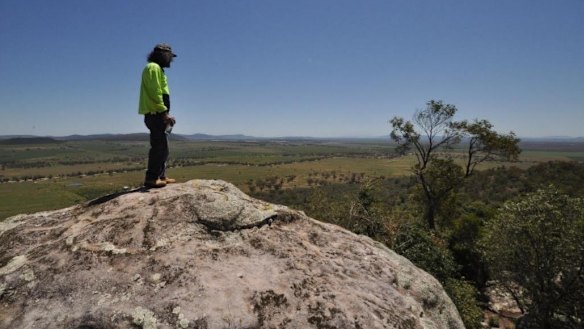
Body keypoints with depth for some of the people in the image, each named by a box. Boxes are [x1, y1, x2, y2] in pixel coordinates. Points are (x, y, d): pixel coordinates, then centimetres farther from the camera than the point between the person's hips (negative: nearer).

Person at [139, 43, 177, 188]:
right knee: (159, 146, -10)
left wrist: (166, 114, 15)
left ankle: (161, 176, 19)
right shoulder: (154, 67, -8)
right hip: (155, 114, -10)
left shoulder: (157, 68, 23)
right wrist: (164, 112, -20)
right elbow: (155, 93, -18)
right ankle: (151, 178, -8)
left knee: (162, 147, 13)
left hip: (158, 114, 10)